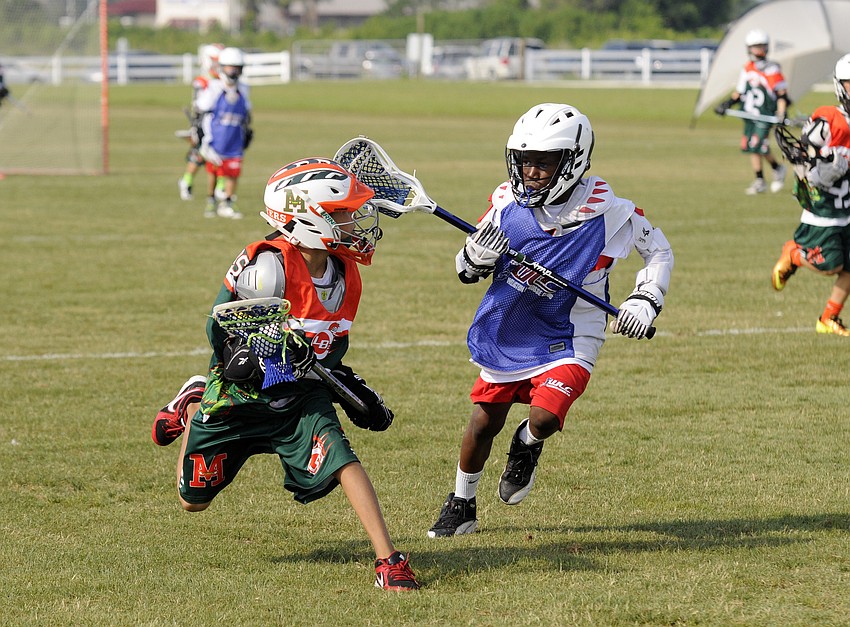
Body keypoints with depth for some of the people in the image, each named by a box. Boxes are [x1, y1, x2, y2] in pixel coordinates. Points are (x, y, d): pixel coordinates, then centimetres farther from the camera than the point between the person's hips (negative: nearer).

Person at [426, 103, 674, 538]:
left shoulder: (607, 212, -18)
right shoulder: (507, 202, -10)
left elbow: (658, 250, 0)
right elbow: (467, 270, 2)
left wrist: (645, 301, -12)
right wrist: (477, 256, -21)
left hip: (567, 337, -3)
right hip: (507, 333, 3)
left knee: (544, 417, -22)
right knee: (483, 422, 9)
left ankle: (527, 447, 17)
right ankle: (461, 505, 33)